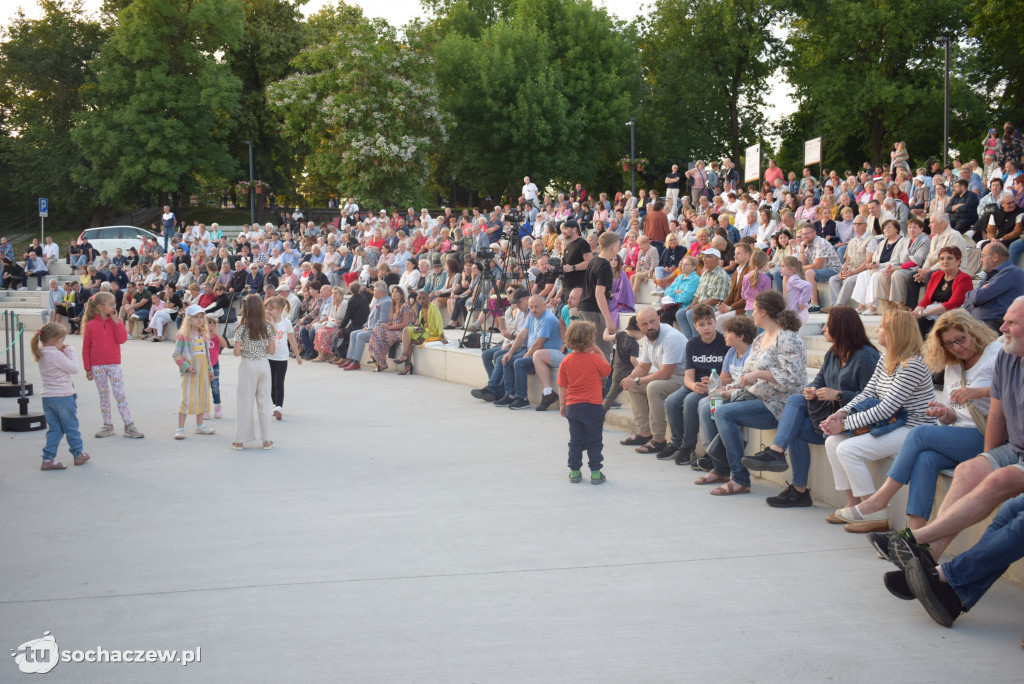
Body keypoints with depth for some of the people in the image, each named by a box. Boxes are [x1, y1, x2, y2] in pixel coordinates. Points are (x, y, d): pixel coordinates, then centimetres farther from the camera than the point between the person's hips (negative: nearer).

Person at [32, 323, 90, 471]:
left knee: (54, 428, 11)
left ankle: (48, 458, 4)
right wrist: (70, 352, -6)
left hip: (47, 397, 7)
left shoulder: (41, 355, 6)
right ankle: (78, 454, 23)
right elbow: (74, 368, -14)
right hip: (63, 396, -7)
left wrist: (64, 352, 6)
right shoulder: (57, 355, -20)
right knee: (71, 427, 9)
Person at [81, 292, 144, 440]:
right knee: (103, 396, 9)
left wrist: (117, 323, -16)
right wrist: (88, 369, 1)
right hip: (97, 366, 0)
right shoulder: (90, 325, -2)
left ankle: (129, 426, -3)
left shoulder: (116, 321, 3)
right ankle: (107, 425, 18)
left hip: (114, 364, 0)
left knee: (120, 394, -4)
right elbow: (86, 348, 2)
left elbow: (122, 339, -10)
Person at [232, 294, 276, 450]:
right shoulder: (267, 327, -1)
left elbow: (237, 352, -14)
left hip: (247, 366, -2)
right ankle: (266, 440, 11)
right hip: (264, 365, 2)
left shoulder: (242, 328, -10)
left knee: (245, 402, 5)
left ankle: (240, 440, 9)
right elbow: (272, 350, -1)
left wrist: (240, 350, 8)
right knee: (264, 402, 9)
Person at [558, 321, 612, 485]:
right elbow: (607, 371, 7)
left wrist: (563, 406, 14)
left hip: (572, 407, 3)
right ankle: (595, 472, 5)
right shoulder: (595, 359, -12)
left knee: (575, 441, 12)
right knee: (594, 442, 5)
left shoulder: (565, 361, -2)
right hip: (593, 406, -3)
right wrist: (600, 352, 8)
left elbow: (561, 387, 3)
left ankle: (574, 471, 14)